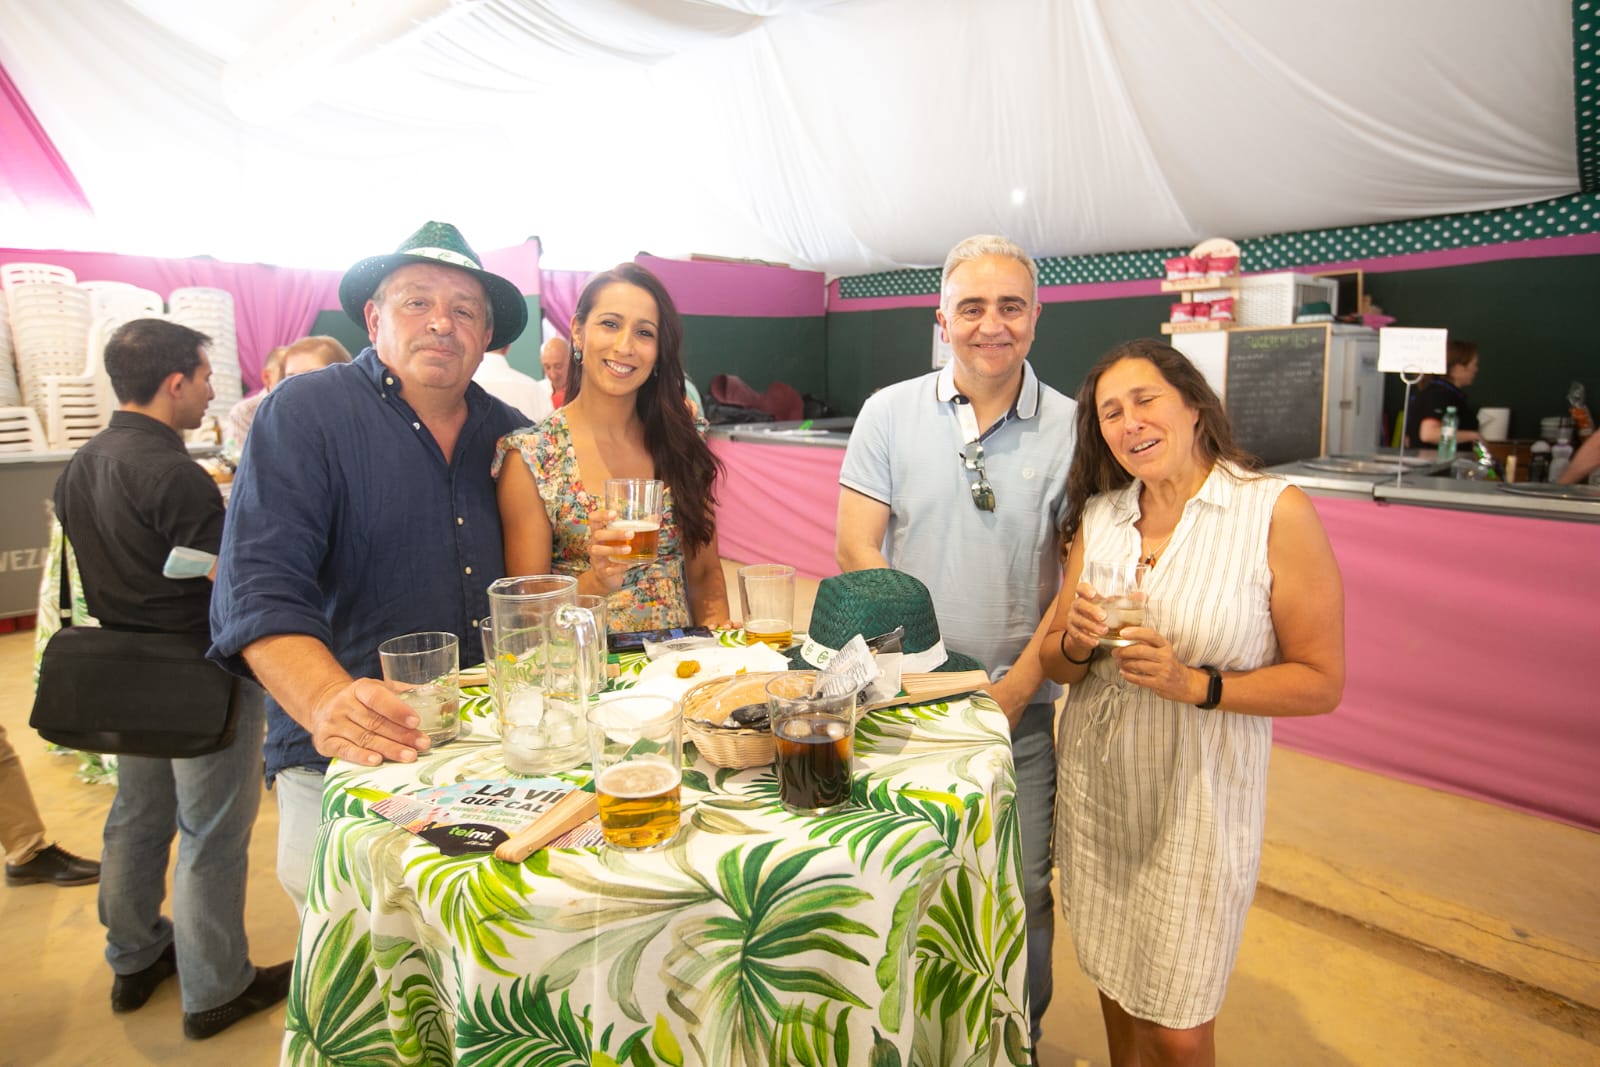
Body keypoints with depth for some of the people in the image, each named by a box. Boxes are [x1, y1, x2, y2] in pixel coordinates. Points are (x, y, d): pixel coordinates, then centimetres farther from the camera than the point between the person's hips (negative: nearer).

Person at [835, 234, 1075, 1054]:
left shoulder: (1071, 429, -3)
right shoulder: (890, 412, -1)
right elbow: (858, 550, -5)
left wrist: (1014, 689, -9)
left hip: (1021, 705, 0)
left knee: (1021, 892, 8)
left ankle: (1018, 1038, 37)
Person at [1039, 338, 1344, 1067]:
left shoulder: (1277, 512, -12)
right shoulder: (1098, 516, 2)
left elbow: (1321, 682, -10)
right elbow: (1054, 663, 7)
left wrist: (1194, 684, -23)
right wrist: (1077, 643, -14)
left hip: (1199, 796, -4)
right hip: (1094, 786, 4)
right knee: (1115, 989, 20)